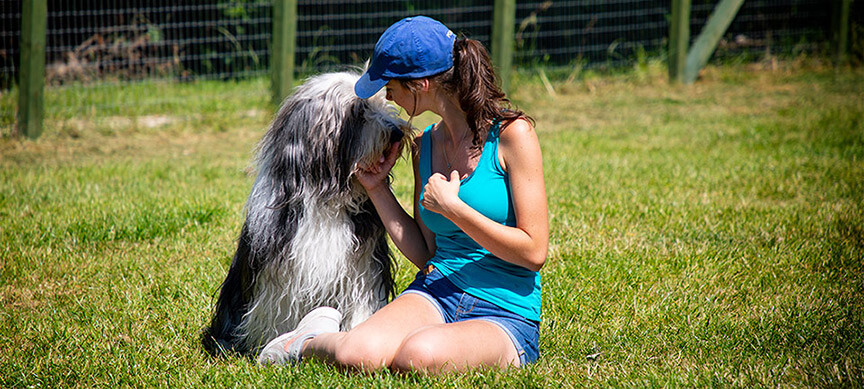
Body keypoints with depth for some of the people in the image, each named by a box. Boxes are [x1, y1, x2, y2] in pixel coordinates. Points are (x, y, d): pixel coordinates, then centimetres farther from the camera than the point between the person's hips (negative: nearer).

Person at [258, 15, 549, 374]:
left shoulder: (512, 134, -9)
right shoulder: (425, 144, 11)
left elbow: (533, 253, -13)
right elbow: (425, 255, 12)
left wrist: (451, 207, -15)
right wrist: (378, 190, 6)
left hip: (508, 315, -5)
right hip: (437, 292, 5)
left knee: (419, 356, -39)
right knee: (358, 354, -29)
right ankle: (310, 341, 4)